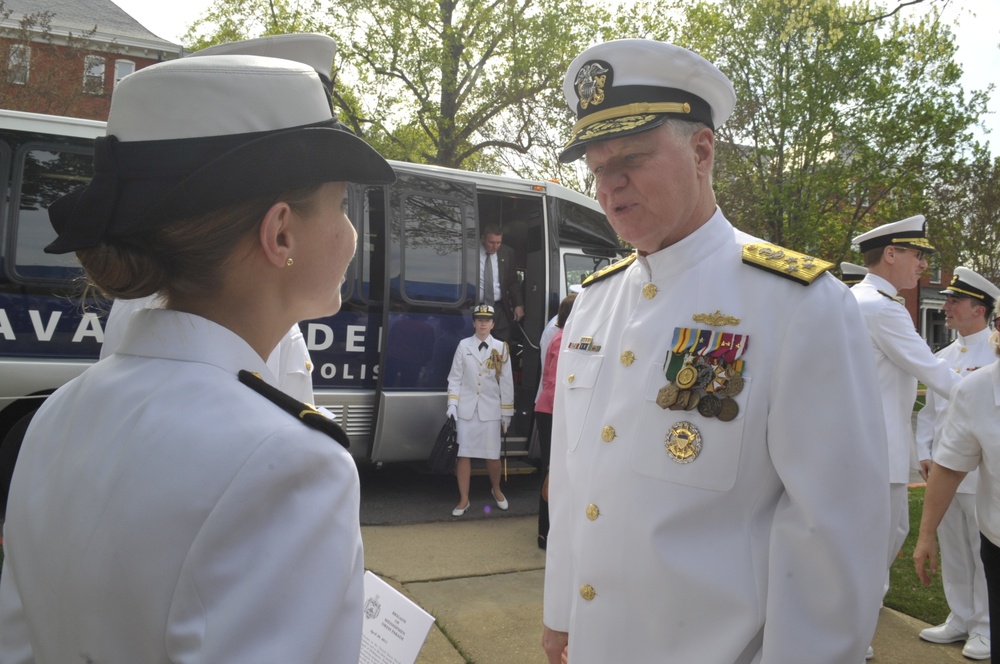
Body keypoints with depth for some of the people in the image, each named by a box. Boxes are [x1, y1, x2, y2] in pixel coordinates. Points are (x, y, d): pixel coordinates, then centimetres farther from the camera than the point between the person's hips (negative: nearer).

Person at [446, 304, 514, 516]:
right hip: (467, 408, 0)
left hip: (490, 409, 0)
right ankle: (464, 500, 12)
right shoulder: (463, 345, 3)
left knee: (492, 455, 2)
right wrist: (452, 405, -6)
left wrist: (506, 412, 2)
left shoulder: (501, 348, 3)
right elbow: (455, 378, 4)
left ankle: (496, 490, 30)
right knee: (463, 454, 0)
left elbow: (506, 382, 3)